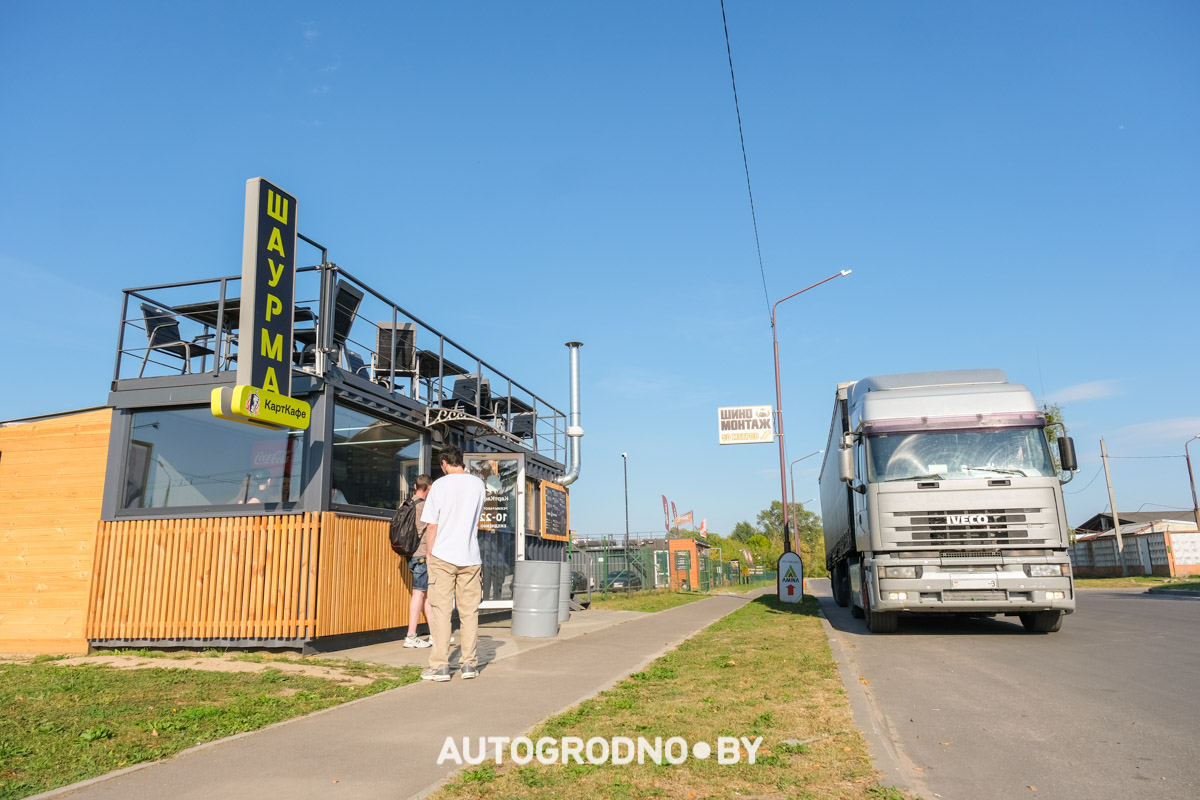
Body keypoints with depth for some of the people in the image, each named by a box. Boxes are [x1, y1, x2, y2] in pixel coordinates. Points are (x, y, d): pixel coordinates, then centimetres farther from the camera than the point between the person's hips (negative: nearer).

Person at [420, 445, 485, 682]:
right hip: (470, 557, 3)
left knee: (440, 610, 1)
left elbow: (432, 525, -4)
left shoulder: (440, 485, -4)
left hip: (443, 556, -3)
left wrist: (428, 554, 6)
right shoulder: (478, 484, 6)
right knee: (469, 612, 8)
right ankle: (468, 663, 11)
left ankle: (440, 665, 1)